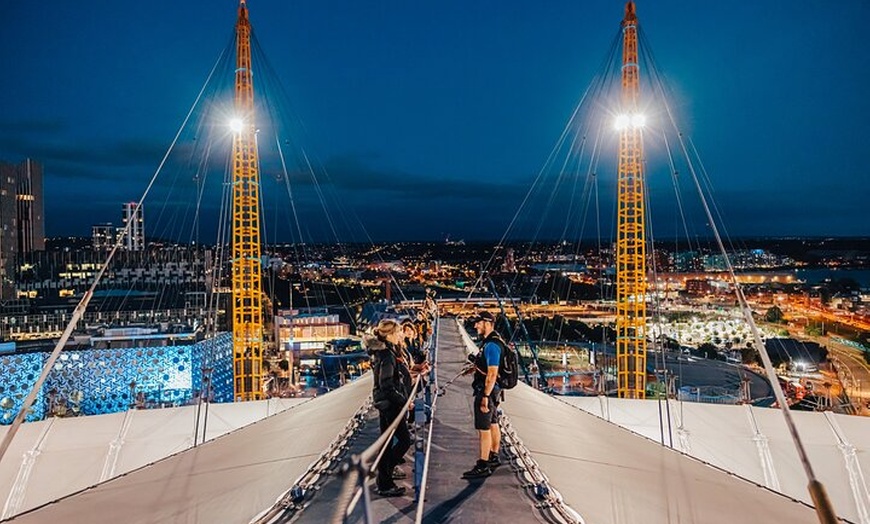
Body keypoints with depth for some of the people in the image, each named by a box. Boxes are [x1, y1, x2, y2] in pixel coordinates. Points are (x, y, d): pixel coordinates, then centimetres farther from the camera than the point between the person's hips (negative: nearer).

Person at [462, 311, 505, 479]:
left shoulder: (491, 345, -22)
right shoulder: (491, 342, 11)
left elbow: (492, 374, -26)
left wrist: (485, 397, -26)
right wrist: (476, 367, 18)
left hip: (487, 390, -11)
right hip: (492, 390, 11)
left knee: (484, 429, -6)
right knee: (493, 424, 20)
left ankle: (483, 466, 0)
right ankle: (494, 457, 33)